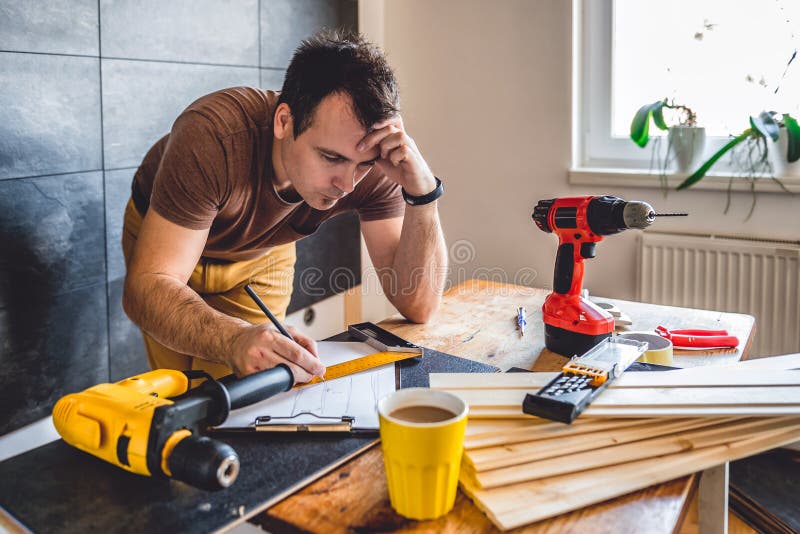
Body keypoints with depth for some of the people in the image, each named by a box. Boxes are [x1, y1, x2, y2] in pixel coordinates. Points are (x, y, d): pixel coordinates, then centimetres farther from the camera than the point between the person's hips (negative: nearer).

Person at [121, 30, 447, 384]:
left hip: (262, 255, 2)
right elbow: (146, 286, -42)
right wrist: (235, 339, -62)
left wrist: (422, 191, -43)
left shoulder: (374, 168, -30)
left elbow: (418, 307, -29)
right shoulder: (213, 136, -40)